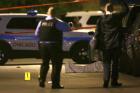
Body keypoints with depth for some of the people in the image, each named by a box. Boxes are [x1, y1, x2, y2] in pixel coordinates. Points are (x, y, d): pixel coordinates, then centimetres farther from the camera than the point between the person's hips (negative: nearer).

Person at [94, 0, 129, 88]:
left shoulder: (101, 19, -1)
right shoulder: (117, 16, -3)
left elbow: (97, 33, -2)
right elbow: (126, 9, 12)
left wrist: (97, 45, 2)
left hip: (105, 45, 1)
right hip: (116, 44, -1)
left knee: (106, 63, 6)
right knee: (115, 63, 8)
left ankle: (106, 82, -5)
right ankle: (114, 81, 7)